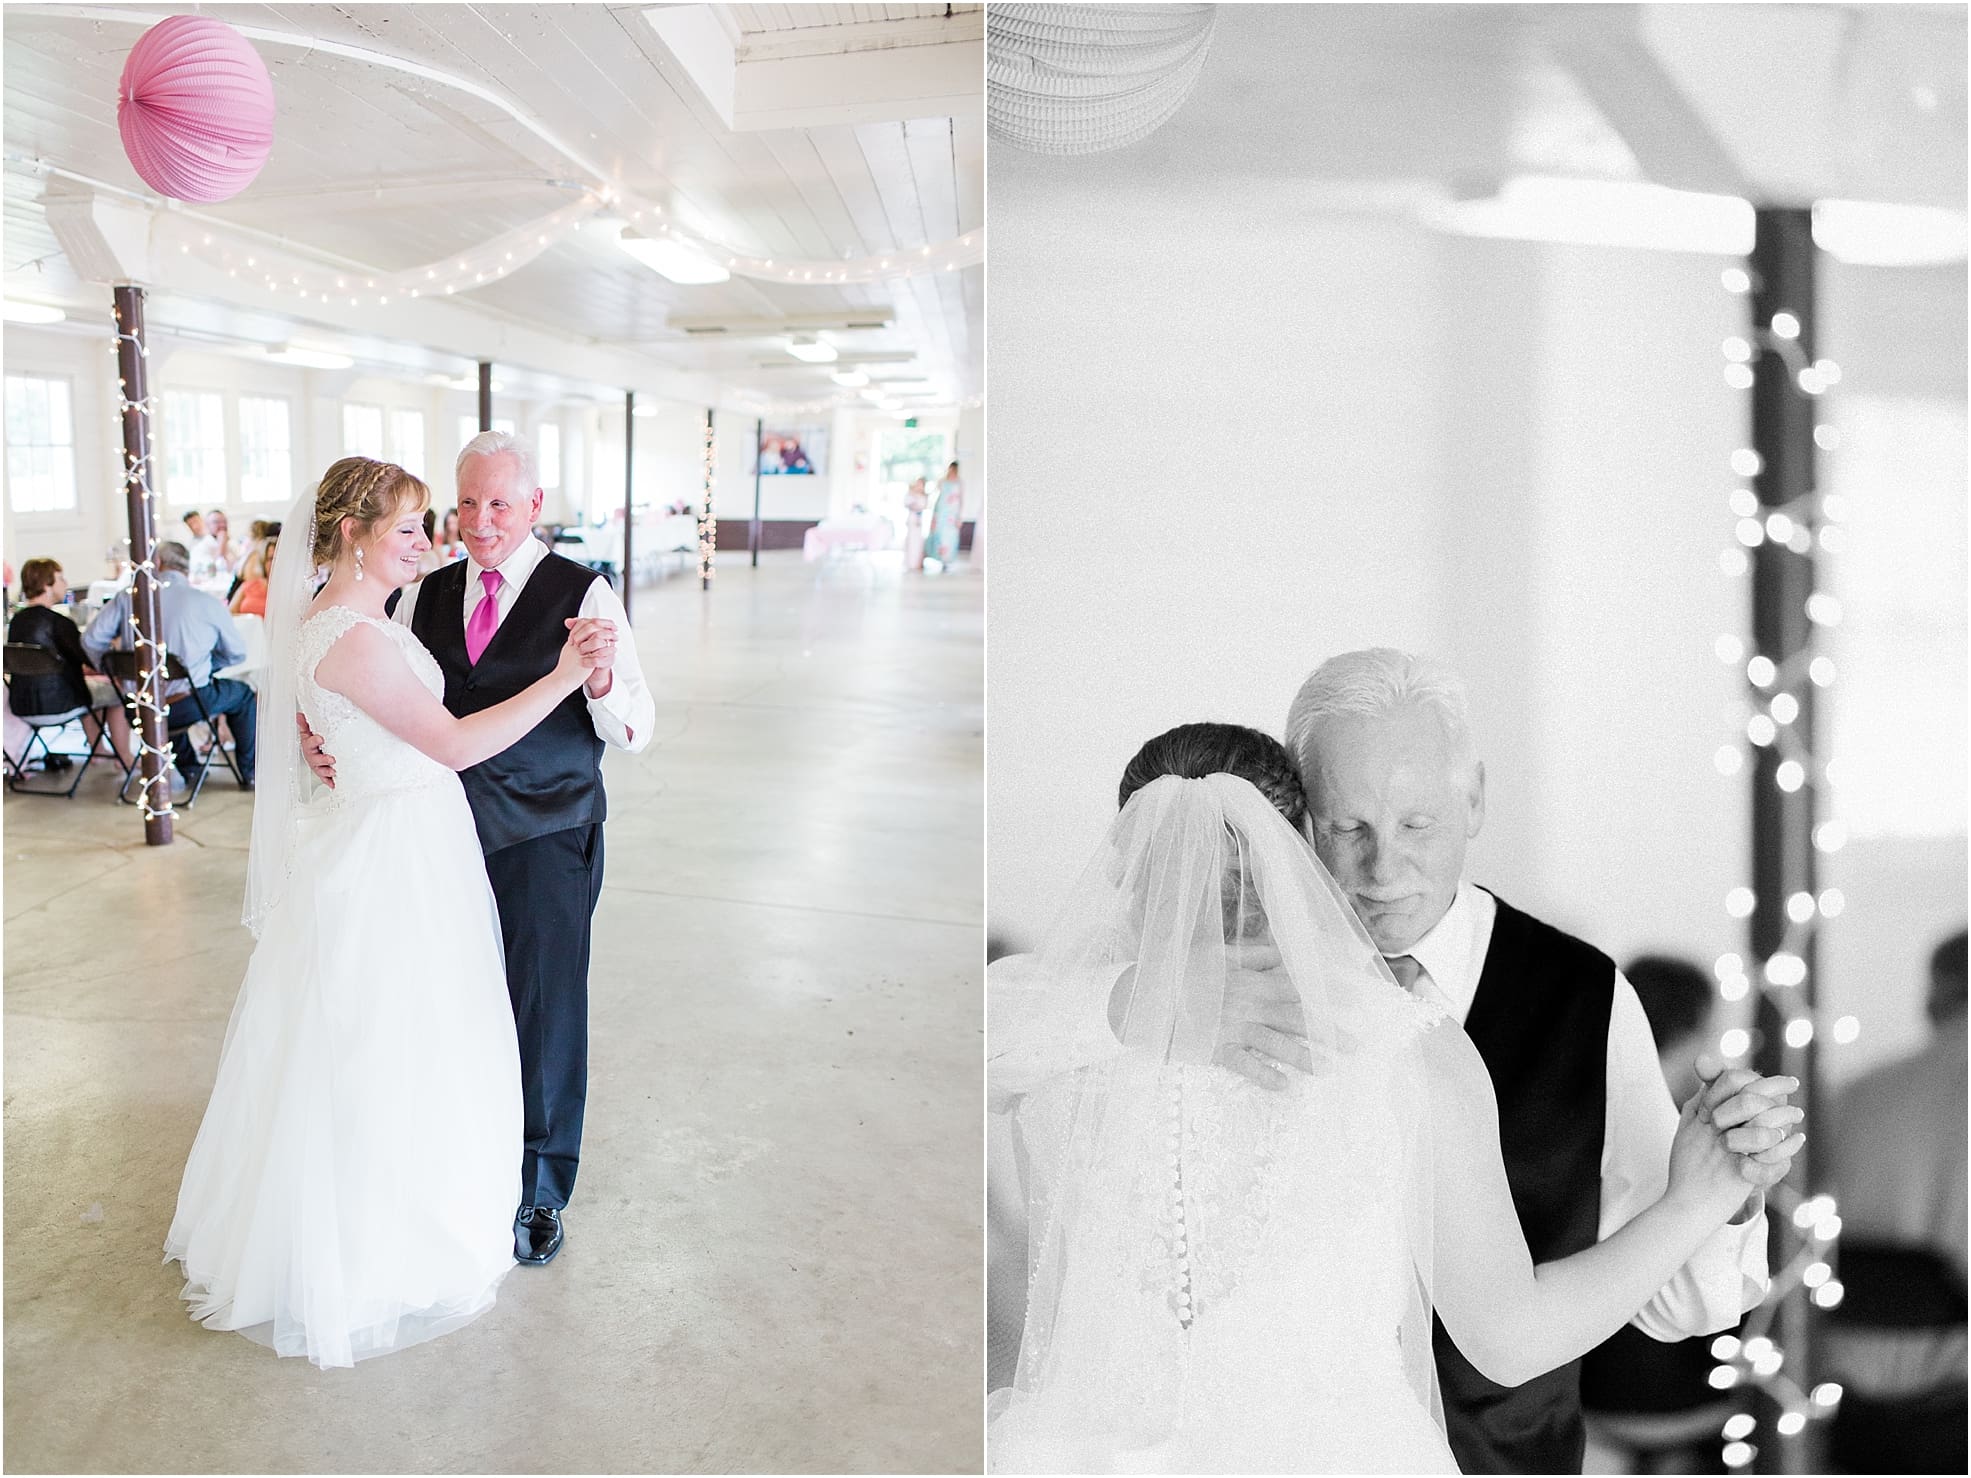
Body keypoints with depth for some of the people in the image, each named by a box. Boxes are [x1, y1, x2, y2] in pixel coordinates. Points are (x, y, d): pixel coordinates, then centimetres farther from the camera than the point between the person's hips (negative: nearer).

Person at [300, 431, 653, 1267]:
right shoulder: (428, 593, 6)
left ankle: (539, 1192, 28)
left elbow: (634, 731, -14)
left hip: (545, 842, -4)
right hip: (447, 833, 5)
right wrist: (321, 733, -9)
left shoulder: (583, 595, -9)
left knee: (543, 1011, 7)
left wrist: (600, 676, -36)